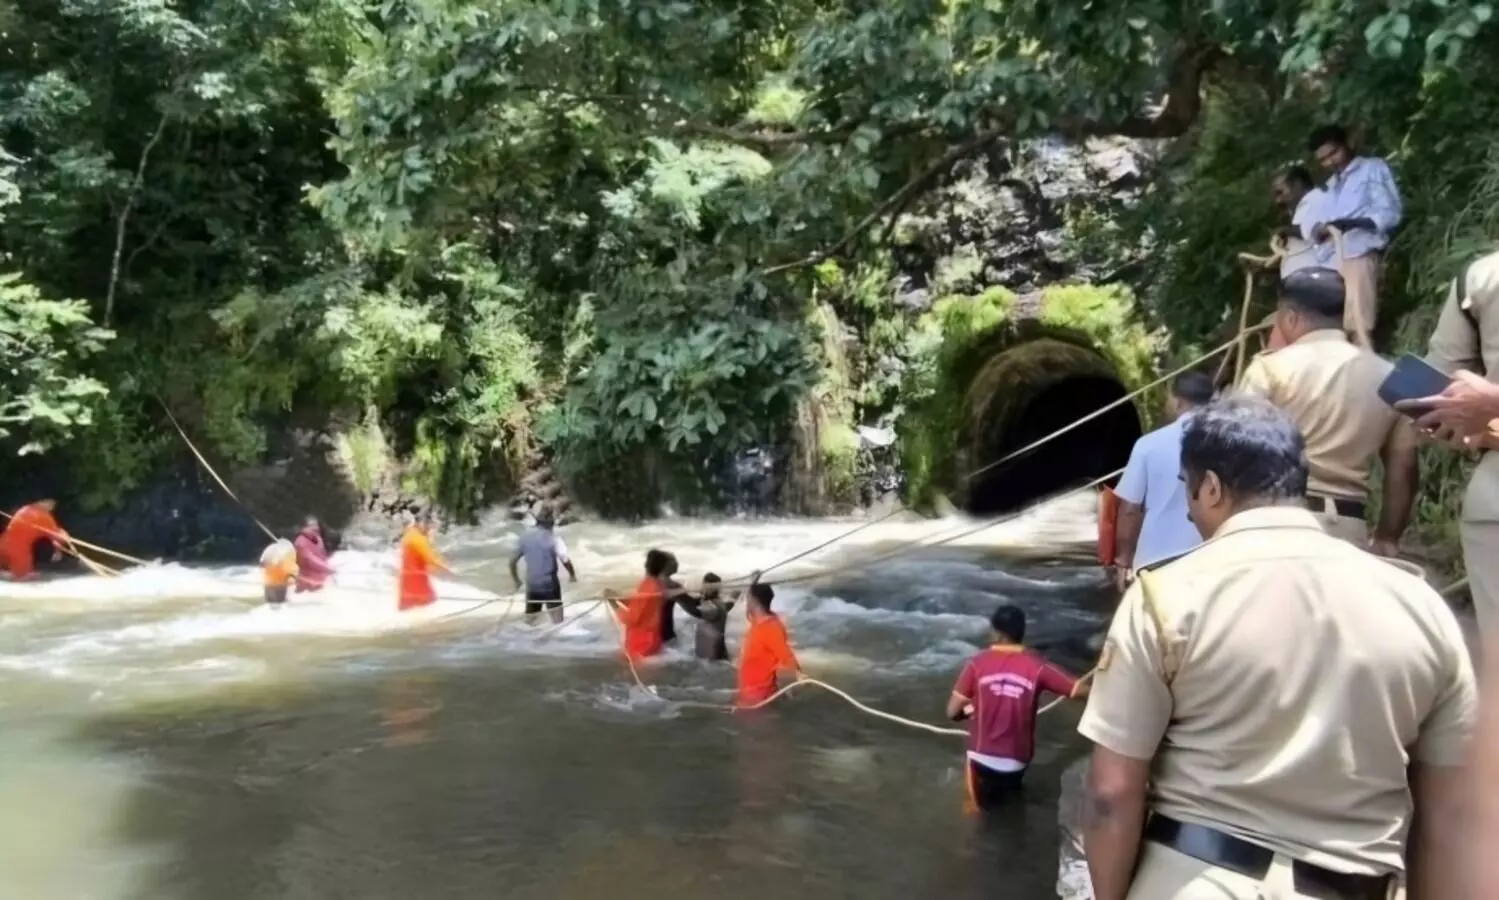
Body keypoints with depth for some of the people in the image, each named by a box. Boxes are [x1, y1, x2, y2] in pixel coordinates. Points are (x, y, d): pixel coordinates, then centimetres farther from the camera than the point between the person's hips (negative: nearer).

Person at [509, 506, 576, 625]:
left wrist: (516, 580, 18)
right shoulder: (553, 537, -13)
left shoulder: (525, 537, 1)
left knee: (529, 621, 15)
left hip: (532, 585, 4)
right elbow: (565, 560, -20)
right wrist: (572, 574, -2)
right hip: (550, 584, -4)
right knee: (558, 622, 5)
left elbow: (512, 560, 5)